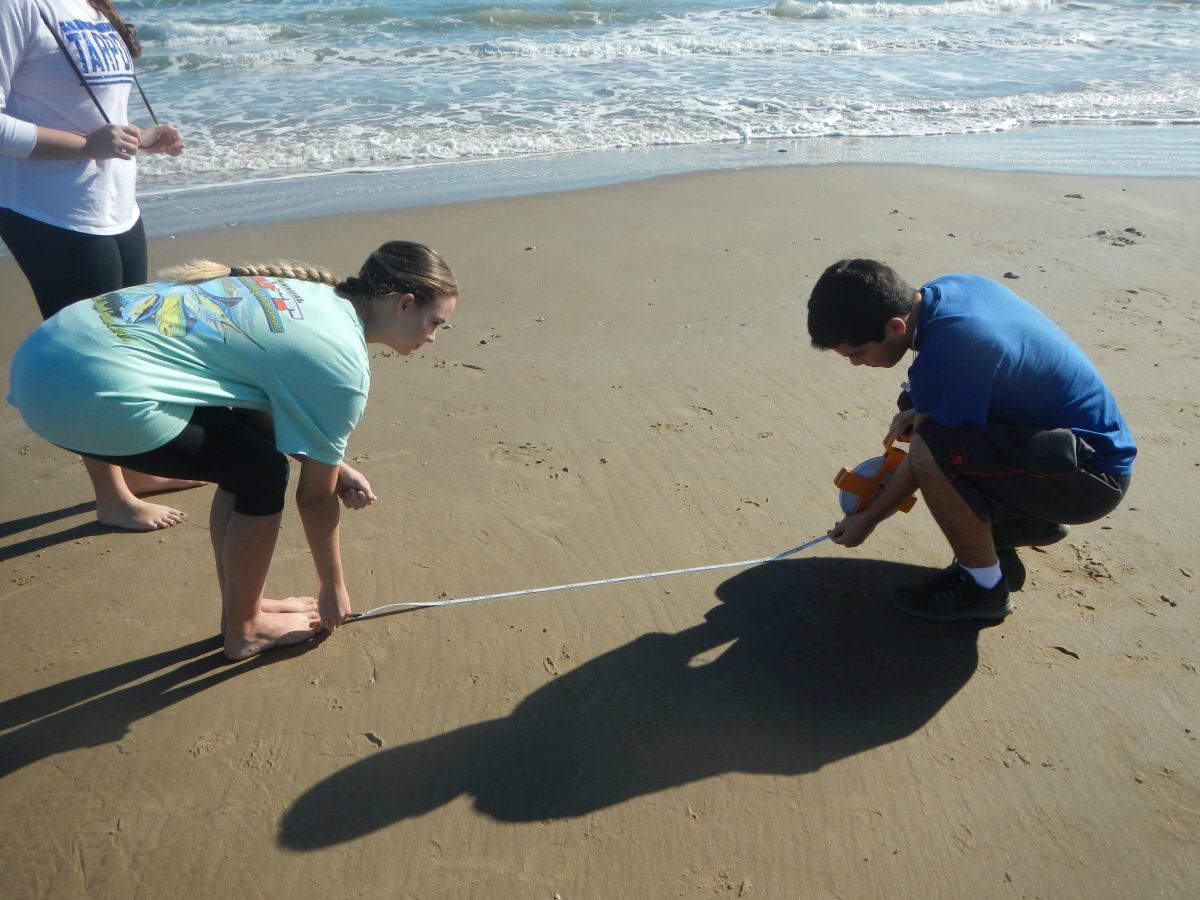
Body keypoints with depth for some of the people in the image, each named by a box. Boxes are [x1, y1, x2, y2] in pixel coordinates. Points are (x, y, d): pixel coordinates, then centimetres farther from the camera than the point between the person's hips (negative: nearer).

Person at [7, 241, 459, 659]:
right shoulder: (342, 366, -9)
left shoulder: (310, 293, 14)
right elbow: (315, 496, 1)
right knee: (264, 475, 3)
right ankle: (245, 630, 21)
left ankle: (242, 607, 32)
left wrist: (331, 462, 17)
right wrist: (334, 588, 16)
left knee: (247, 457, 18)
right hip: (95, 392, -9)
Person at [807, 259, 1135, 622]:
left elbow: (927, 459, -16)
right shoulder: (951, 287, -5)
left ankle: (983, 585, -7)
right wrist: (921, 412, -1)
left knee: (934, 454, -32)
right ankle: (1031, 521, 22)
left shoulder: (943, 360, -31)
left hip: (1094, 472, -10)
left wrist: (867, 520, 0)